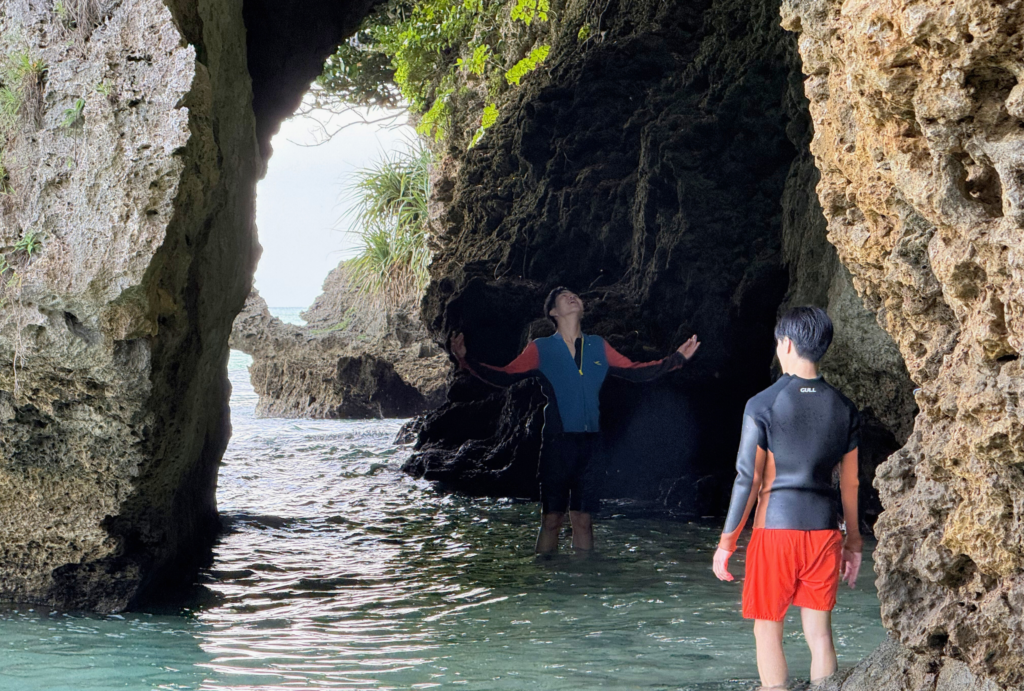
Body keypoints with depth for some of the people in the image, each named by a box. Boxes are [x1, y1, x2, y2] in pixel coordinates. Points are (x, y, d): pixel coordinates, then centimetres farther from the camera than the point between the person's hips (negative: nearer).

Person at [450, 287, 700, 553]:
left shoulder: (598, 346, 14)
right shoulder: (541, 348, 7)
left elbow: (635, 371, 18)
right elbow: (504, 376, 2)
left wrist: (678, 358, 15)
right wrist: (466, 360, -10)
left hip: (590, 442, 3)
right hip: (557, 442, -3)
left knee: (584, 521, 5)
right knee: (551, 519, -3)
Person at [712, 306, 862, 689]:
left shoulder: (763, 405, -8)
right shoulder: (843, 407, 5)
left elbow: (748, 479, -8)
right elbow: (850, 482, 9)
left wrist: (726, 543, -2)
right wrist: (853, 542, 18)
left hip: (776, 529, -4)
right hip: (824, 531, 4)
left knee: (767, 630, 7)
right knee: (820, 633, 8)